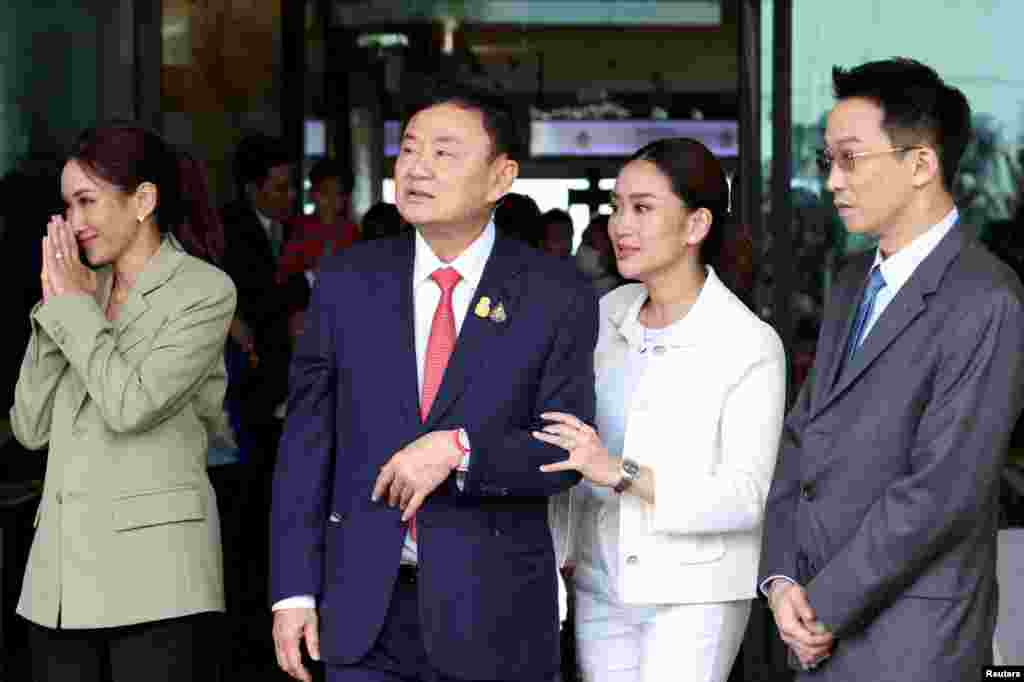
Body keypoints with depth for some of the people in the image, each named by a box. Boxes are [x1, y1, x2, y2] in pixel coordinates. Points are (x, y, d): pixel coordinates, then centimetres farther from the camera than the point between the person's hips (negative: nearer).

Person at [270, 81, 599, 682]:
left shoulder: (557, 296, -2)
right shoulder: (347, 283, 4)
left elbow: (565, 452, -5)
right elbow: (307, 443, 4)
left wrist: (460, 449, -21)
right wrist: (295, 591, 0)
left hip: (494, 615, -1)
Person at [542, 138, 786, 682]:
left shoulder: (749, 345, -14)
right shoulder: (608, 315, 4)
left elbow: (745, 498, -19)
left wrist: (620, 472, -27)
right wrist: (560, 550, 19)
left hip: (692, 596, -5)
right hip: (600, 588, 6)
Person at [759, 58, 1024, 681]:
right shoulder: (855, 283, 13)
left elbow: (941, 491, -20)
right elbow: (802, 439, 12)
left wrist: (824, 607, -14)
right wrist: (782, 579, -2)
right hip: (827, 632, 7)